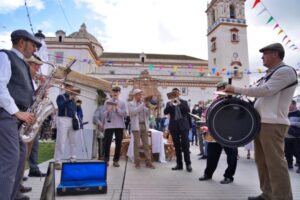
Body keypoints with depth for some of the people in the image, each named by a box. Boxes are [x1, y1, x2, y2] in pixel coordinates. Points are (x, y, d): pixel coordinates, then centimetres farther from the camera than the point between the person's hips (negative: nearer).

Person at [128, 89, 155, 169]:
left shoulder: (143, 103, 18)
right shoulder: (131, 104, 4)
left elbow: (148, 114, 13)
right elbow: (134, 112, -14)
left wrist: (148, 108, -6)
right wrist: (143, 105, -16)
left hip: (144, 125, 5)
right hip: (136, 126, -4)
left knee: (146, 144, 2)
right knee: (137, 145, -2)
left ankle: (148, 162, 4)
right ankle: (137, 162, 5)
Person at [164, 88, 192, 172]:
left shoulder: (184, 102, 8)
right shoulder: (169, 103, 9)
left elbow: (188, 110, -8)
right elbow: (165, 112, -5)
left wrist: (179, 103, -17)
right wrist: (170, 104, -19)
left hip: (183, 126, -1)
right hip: (174, 126, 2)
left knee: (185, 145, -3)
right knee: (177, 146, 5)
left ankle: (188, 164, 6)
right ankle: (179, 164, 14)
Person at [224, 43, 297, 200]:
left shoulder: (286, 71, -5)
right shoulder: (268, 75, 22)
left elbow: (265, 90, -17)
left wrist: (236, 89, -11)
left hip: (273, 124, -9)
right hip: (260, 123, 9)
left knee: (275, 162, -6)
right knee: (262, 161, 12)